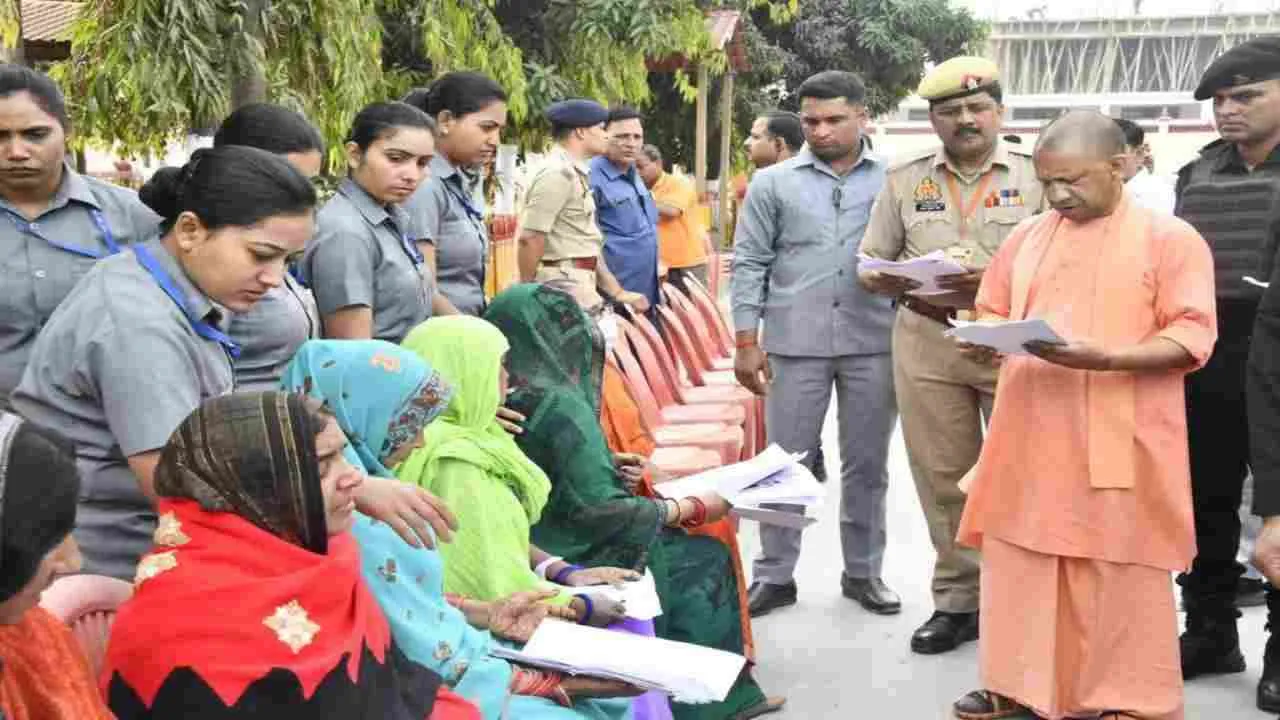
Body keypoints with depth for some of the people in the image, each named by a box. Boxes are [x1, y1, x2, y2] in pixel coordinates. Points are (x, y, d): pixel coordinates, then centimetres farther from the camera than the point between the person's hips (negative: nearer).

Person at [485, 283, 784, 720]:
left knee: (693, 552, 20)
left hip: (534, 550, 8)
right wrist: (689, 510, -14)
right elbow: (600, 510, -26)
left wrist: (610, 465, 13)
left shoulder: (506, 401, 1)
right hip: (570, 560, -8)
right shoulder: (559, 404, -24)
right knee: (707, 558, 10)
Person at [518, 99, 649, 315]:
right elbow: (530, 239, -20)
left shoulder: (575, 174, 17)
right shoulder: (558, 173, -15)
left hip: (580, 283, 10)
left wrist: (616, 292, 18)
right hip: (566, 283, -10)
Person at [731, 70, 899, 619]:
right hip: (795, 344, 0)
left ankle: (863, 571, 24)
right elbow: (750, 264, 4)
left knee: (867, 465, 10)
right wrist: (746, 341, -2)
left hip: (874, 344, 1)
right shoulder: (772, 183, 4)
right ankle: (774, 575, 17)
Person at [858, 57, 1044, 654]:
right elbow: (869, 267, 11)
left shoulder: (1037, 174, 3)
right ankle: (957, 600, 20)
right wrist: (899, 281, -11)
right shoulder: (904, 179, 10)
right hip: (926, 342, 2)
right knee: (942, 477, 8)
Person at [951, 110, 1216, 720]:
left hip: (1119, 442, -4)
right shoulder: (1027, 236, 11)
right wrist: (985, 343, -5)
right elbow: (993, 313, 19)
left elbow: (1192, 338, -9)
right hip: (1030, 436, 5)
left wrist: (1104, 358, -23)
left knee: (1119, 569, 4)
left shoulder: (1170, 238, -4)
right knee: (1019, 559, 9)